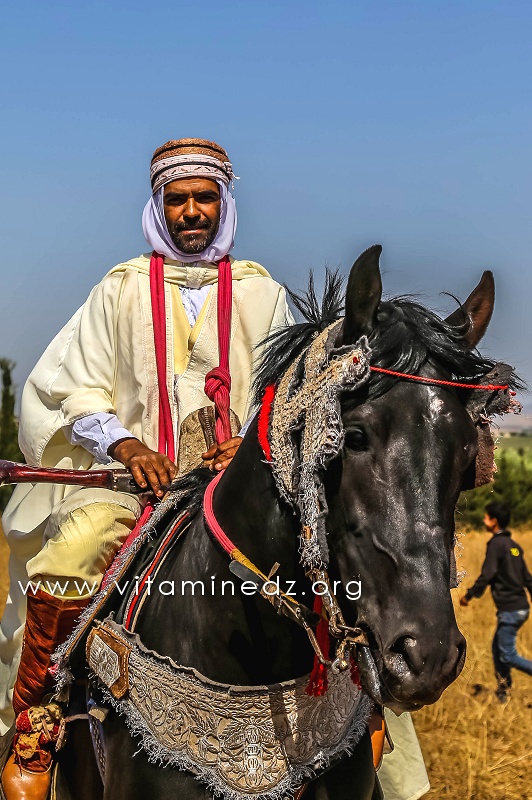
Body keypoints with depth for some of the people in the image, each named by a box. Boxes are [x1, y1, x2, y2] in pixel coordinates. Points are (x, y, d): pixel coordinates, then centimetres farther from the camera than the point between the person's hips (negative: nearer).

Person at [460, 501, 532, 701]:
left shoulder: (496, 544, -13)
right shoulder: (513, 545, 13)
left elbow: (487, 575, -18)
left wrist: (468, 595, -6)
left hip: (509, 609, -9)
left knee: (508, 655, -4)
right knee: (497, 648, 17)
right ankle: (502, 691, 21)